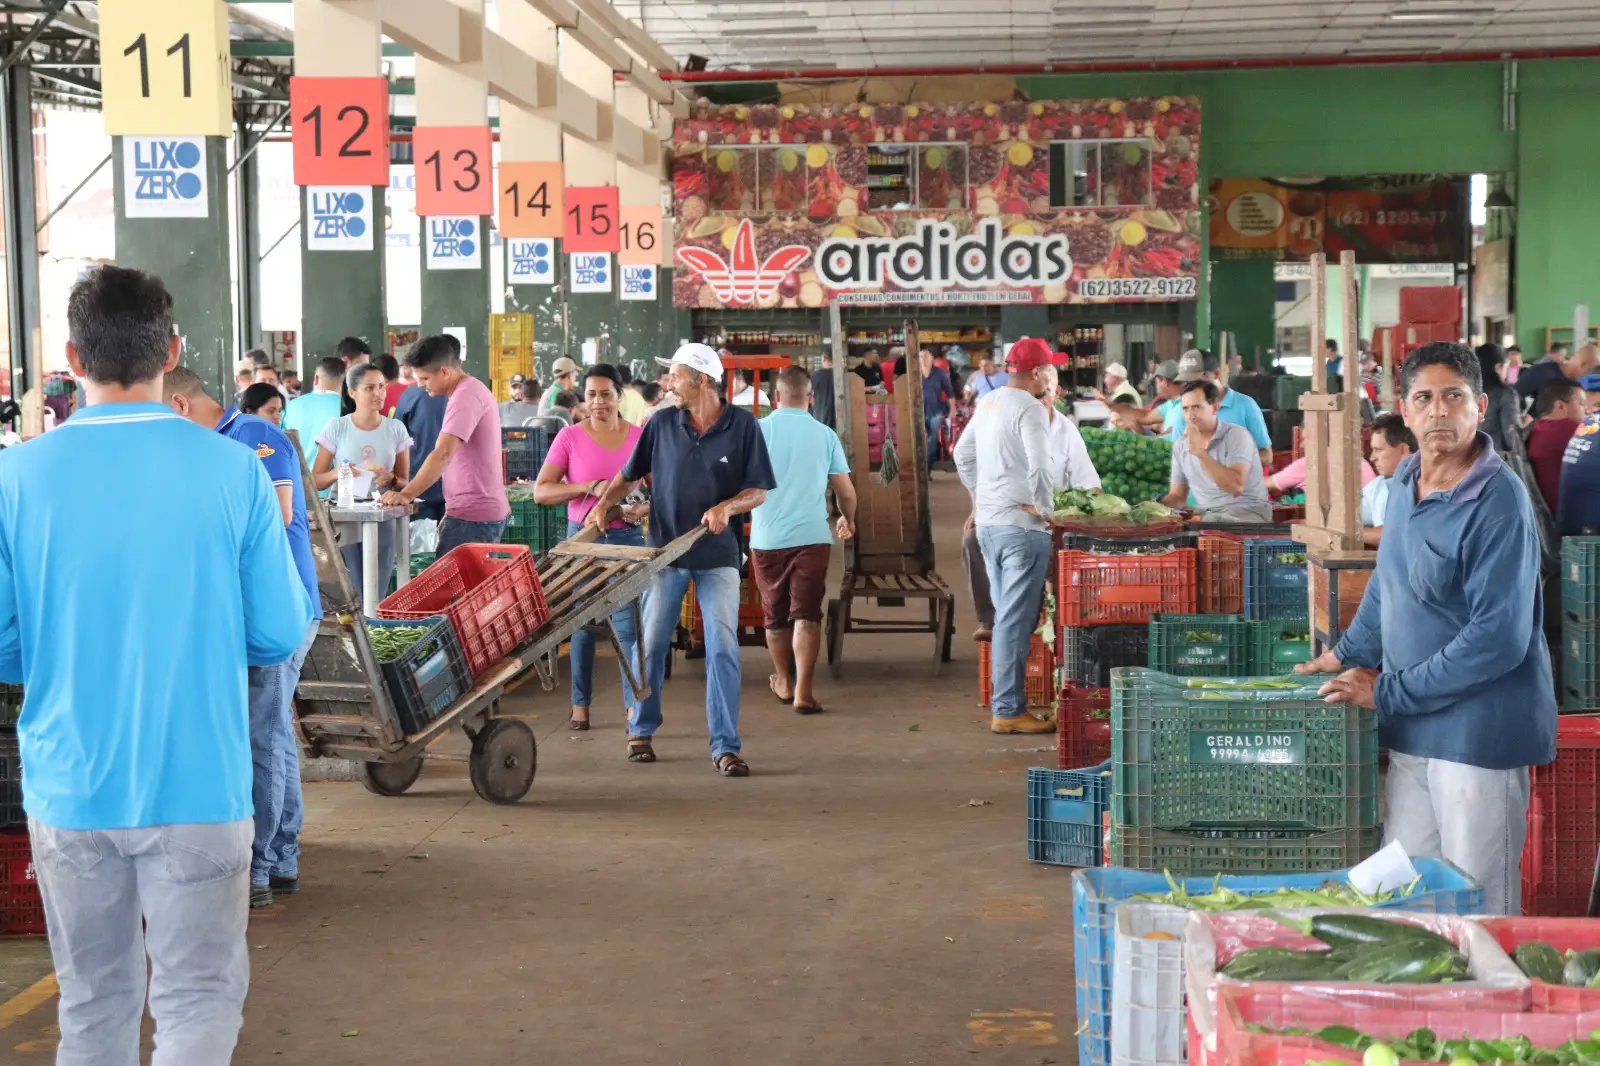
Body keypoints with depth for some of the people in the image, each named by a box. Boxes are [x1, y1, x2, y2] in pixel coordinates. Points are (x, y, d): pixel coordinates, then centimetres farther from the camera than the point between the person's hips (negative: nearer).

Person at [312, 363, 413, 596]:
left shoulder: (396, 429, 9)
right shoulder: (336, 427, 2)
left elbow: (404, 482, 13)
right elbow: (315, 480, 4)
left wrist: (391, 479, -9)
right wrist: (336, 474, -16)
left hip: (382, 523, 2)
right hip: (345, 522, -2)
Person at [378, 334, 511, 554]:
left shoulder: (466, 395, -15)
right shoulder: (472, 391, 17)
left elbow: (443, 454, -26)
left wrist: (406, 495, -29)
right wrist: (452, 514, 22)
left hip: (472, 518, -10)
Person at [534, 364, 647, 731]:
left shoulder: (640, 437, 0)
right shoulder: (569, 438, -2)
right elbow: (541, 491, -7)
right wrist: (591, 487, -18)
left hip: (627, 537, 0)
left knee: (629, 624, -5)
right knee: (582, 622, 8)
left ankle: (634, 706, 2)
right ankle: (580, 706, 18)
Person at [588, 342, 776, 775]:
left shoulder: (743, 425, -5)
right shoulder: (662, 423, 1)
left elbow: (759, 491, -4)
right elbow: (628, 475, 11)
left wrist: (728, 506, -23)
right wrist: (604, 503, -6)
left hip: (718, 556, -2)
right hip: (666, 550, 2)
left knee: (723, 648, -7)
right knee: (652, 644, 6)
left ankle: (725, 746, -2)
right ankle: (641, 731, 25)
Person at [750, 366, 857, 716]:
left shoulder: (757, 431, -1)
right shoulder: (825, 435, 2)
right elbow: (846, 492, 6)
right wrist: (848, 520, 25)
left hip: (766, 539, 1)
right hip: (812, 537, -1)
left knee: (775, 615, 16)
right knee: (807, 614, -1)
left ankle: (783, 681, 31)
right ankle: (803, 691, -11)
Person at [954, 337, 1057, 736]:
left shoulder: (988, 402, 11)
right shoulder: (1029, 408, -15)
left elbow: (962, 454, 21)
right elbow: (1039, 466, -25)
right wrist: (1044, 508, -11)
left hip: (987, 522, 9)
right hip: (1021, 525, -9)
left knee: (1006, 617, 16)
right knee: (1016, 621, -5)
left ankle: (1004, 702, 21)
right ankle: (1008, 710, -3)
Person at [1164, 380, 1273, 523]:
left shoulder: (1236, 435, -9)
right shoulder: (1180, 446, 11)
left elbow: (1236, 487, -23)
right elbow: (1177, 496, 16)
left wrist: (1200, 452, -23)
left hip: (1247, 511, -5)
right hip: (1205, 515, 5)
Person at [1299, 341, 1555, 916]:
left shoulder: (1499, 503, -18)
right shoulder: (1407, 479, 7)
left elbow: (1499, 637, -21)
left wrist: (1387, 693, -16)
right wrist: (1349, 654, 19)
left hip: (1479, 729, -8)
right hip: (1413, 727, 8)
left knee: (1479, 904, 1)